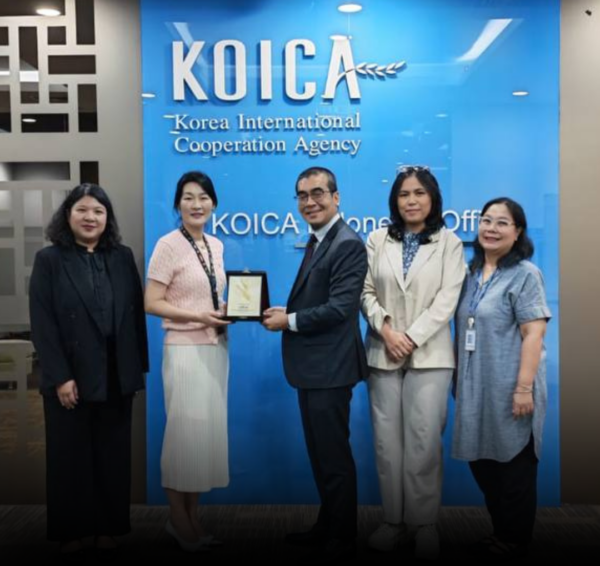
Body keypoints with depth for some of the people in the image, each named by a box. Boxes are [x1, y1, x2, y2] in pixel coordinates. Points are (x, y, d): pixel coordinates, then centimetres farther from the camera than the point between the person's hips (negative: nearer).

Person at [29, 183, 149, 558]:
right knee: (70, 457, 9)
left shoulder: (122, 257, 7)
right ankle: (70, 531, 23)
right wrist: (60, 376, -15)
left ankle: (108, 527, 24)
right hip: (71, 377, -2)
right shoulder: (49, 260, -2)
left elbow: (137, 314, 7)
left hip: (117, 377, 3)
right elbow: (42, 323, -8)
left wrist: (139, 367, 2)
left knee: (113, 456, 10)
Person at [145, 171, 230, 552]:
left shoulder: (216, 245, 11)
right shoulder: (169, 245, -9)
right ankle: (178, 518, 16)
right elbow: (151, 303, -12)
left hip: (216, 347, 7)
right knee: (185, 432, 0)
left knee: (208, 431, 10)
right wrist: (199, 316, -20)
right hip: (185, 350, -7)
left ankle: (194, 515, 23)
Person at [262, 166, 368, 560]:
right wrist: (285, 312, -1)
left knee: (334, 456, 3)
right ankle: (327, 527, 35)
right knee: (321, 453, 20)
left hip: (329, 368, -10)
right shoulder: (317, 241, 15)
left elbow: (340, 307, -24)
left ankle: (342, 540, 19)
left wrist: (289, 321, -15)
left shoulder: (348, 244, -16)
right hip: (313, 366, 10)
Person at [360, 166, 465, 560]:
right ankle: (393, 520, 15)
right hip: (383, 353, 2)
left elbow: (447, 300, -5)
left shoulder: (449, 243, 3)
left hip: (429, 355, -2)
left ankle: (425, 524, 9)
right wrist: (386, 329, -12)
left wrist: (412, 338, -14)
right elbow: (366, 292, 4)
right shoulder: (378, 240, 9)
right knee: (387, 442, 5)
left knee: (423, 443, -3)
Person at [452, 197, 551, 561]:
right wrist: (460, 378, 15)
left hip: (509, 388, -7)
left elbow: (534, 333, -16)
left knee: (513, 464, 6)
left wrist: (524, 387, -22)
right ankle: (501, 530, 30)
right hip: (476, 387, 7)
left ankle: (516, 540, 21)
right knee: (482, 460, 13)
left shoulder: (525, 274, -8)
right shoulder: (472, 272, 11)